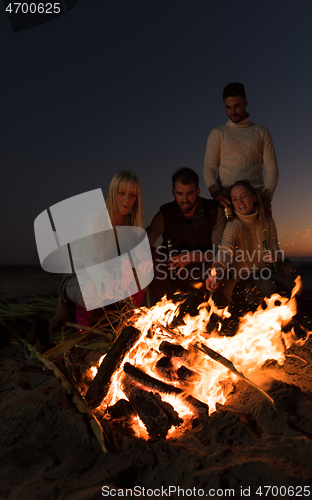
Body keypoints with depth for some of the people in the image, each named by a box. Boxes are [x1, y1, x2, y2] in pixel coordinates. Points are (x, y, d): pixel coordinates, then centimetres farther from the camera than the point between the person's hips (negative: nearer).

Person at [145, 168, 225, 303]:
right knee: (151, 255, -24)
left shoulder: (215, 212, -6)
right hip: (174, 275, 2)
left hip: (204, 273, -2)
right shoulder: (165, 214, -2)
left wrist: (192, 256, -27)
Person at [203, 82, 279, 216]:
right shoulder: (217, 134, 14)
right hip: (227, 200, -1)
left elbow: (272, 169, 11)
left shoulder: (262, 132, 17)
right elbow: (209, 169, 6)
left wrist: (266, 198, -7)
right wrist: (215, 192, -15)